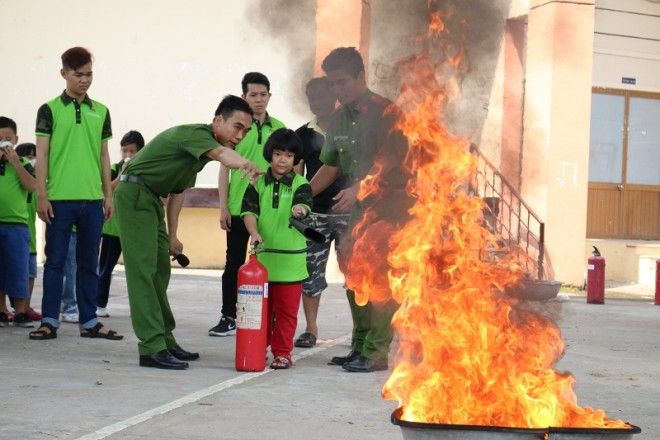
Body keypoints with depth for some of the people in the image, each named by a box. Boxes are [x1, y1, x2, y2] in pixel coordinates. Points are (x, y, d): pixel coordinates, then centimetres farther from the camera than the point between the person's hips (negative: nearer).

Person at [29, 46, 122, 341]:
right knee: (55, 261, 2)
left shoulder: (101, 112, 12)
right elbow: (42, 154, -1)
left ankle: (89, 321, 15)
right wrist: (41, 195, -7)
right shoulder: (50, 110, 2)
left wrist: (108, 195, 10)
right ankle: (49, 321, 7)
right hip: (59, 198, -3)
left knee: (89, 263, 8)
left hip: (92, 199, 3)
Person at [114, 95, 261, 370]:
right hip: (134, 193, -11)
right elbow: (223, 155, -41)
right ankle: (152, 348, -17)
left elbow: (178, 191, 17)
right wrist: (246, 165, -60)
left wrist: (172, 236, 15)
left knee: (160, 270, 13)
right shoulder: (196, 134, -19)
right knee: (143, 270, -14)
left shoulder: (200, 148, 12)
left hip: (151, 198, 11)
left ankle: (165, 340, 22)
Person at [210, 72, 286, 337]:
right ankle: (228, 318, 14)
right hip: (238, 206, -2)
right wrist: (223, 207, -4)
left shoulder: (279, 128, 5)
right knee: (235, 263, 6)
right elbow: (224, 168, 0)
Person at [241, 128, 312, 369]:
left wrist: (300, 210, -43)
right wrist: (254, 232, -21)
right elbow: (249, 211, -3)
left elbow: (304, 204, -19)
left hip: (290, 259, -2)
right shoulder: (258, 184, 5)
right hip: (262, 256, 2)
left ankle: (282, 353, 14)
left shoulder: (300, 185, -1)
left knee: (286, 310, 3)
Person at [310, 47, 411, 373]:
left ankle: (375, 353, -7)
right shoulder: (340, 118, 11)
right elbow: (330, 166, 17)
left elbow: (388, 162, -21)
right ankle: (360, 347, 18)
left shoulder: (384, 112, -12)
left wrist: (357, 190, -32)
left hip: (391, 203, -8)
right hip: (361, 207, 8)